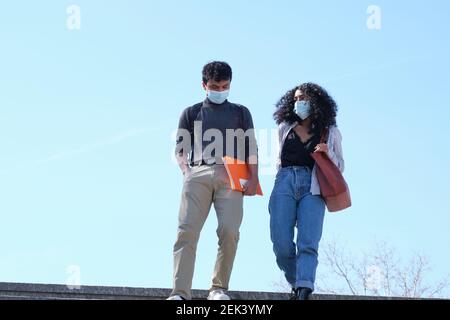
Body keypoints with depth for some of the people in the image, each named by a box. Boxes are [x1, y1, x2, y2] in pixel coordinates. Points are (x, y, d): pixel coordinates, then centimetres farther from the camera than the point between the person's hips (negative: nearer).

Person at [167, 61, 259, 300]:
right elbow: (180, 149, 17)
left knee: (229, 231, -19)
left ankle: (219, 288, -10)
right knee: (187, 231, -16)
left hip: (231, 177, 0)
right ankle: (180, 293, -24)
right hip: (198, 175, 0)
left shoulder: (240, 113, 25)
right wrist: (188, 174, -1)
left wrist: (253, 178, 1)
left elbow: (251, 147, 16)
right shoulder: (192, 113, 24)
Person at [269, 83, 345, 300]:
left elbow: (339, 166, 17)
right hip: (284, 184, 2)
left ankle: (304, 293, -31)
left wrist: (328, 153, -1)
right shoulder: (285, 128, 21)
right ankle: (296, 285, 10)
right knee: (281, 245, -11)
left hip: (312, 188, -2)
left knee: (308, 244, -18)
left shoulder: (330, 133, 15)